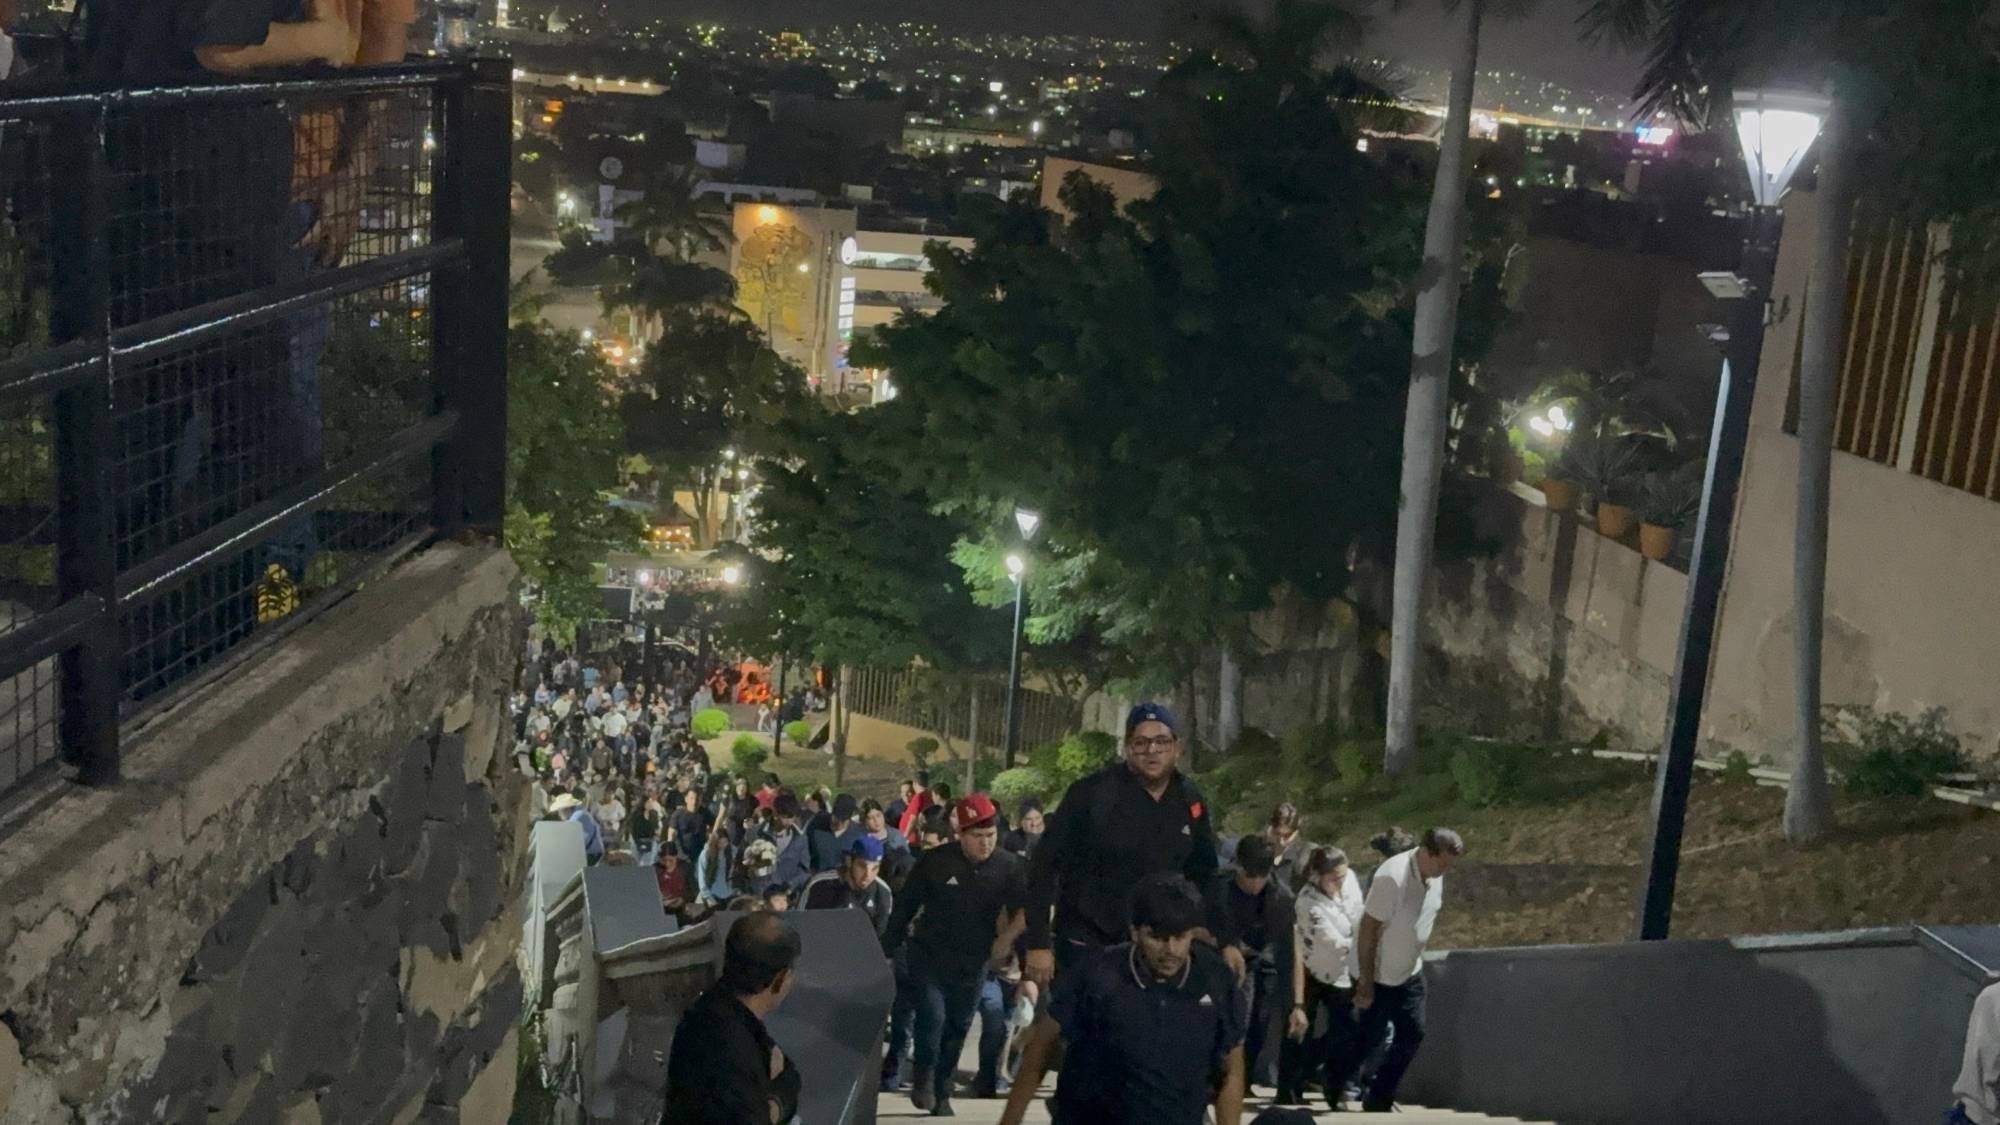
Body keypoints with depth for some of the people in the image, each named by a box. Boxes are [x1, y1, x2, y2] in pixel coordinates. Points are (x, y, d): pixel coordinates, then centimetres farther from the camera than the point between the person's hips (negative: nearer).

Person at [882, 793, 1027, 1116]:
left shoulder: (1010, 868, -9)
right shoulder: (935, 861, -12)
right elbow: (905, 907, -3)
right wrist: (887, 949, 0)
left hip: (973, 963, 2)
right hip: (930, 956, -2)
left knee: (958, 1027, 9)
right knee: (932, 1015, -14)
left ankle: (942, 1093, 25)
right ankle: (924, 1078, 9)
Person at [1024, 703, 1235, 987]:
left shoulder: (1190, 802, 2)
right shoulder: (1092, 794, -14)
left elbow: (1204, 876, 14)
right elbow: (1045, 866, -13)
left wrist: (1225, 941, 7)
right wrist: (1038, 943, -16)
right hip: (1086, 947, -5)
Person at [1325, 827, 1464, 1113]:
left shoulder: (1435, 875, -5)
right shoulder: (1393, 877, -29)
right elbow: (1368, 930, -25)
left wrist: (1417, 958, 14)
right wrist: (1366, 983, -22)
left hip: (1409, 973, 7)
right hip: (1378, 975, -7)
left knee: (1412, 1035, 5)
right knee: (1372, 1037, 4)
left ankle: (1379, 1099, 18)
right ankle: (1333, 1082, 29)